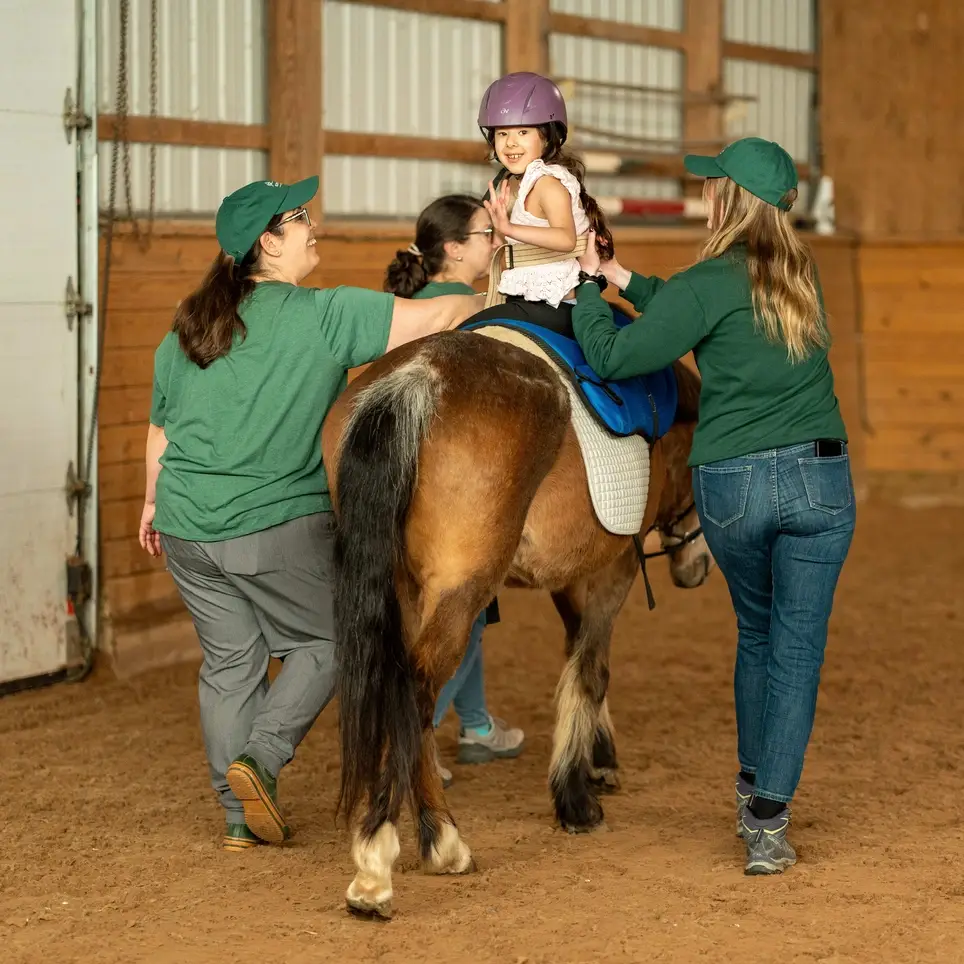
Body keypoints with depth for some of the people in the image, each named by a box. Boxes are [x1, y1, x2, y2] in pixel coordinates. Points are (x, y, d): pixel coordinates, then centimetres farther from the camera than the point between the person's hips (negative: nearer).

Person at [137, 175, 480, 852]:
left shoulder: (186, 326, 9)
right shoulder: (322, 315, -11)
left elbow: (160, 425, 17)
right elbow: (434, 318, -12)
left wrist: (154, 500, 30)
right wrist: (484, 306, 7)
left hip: (187, 526, 6)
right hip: (278, 526, -6)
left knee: (229, 663, 13)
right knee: (320, 644, 12)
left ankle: (239, 817, 15)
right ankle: (261, 759, -6)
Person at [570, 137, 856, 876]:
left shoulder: (710, 284, -9)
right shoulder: (802, 276, 8)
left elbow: (614, 358, -9)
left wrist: (586, 290, 6)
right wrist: (624, 279, 19)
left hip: (732, 486, -2)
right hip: (820, 480, 2)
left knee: (757, 635, 21)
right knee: (797, 649, 2)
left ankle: (753, 790, 31)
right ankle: (768, 822, -4)